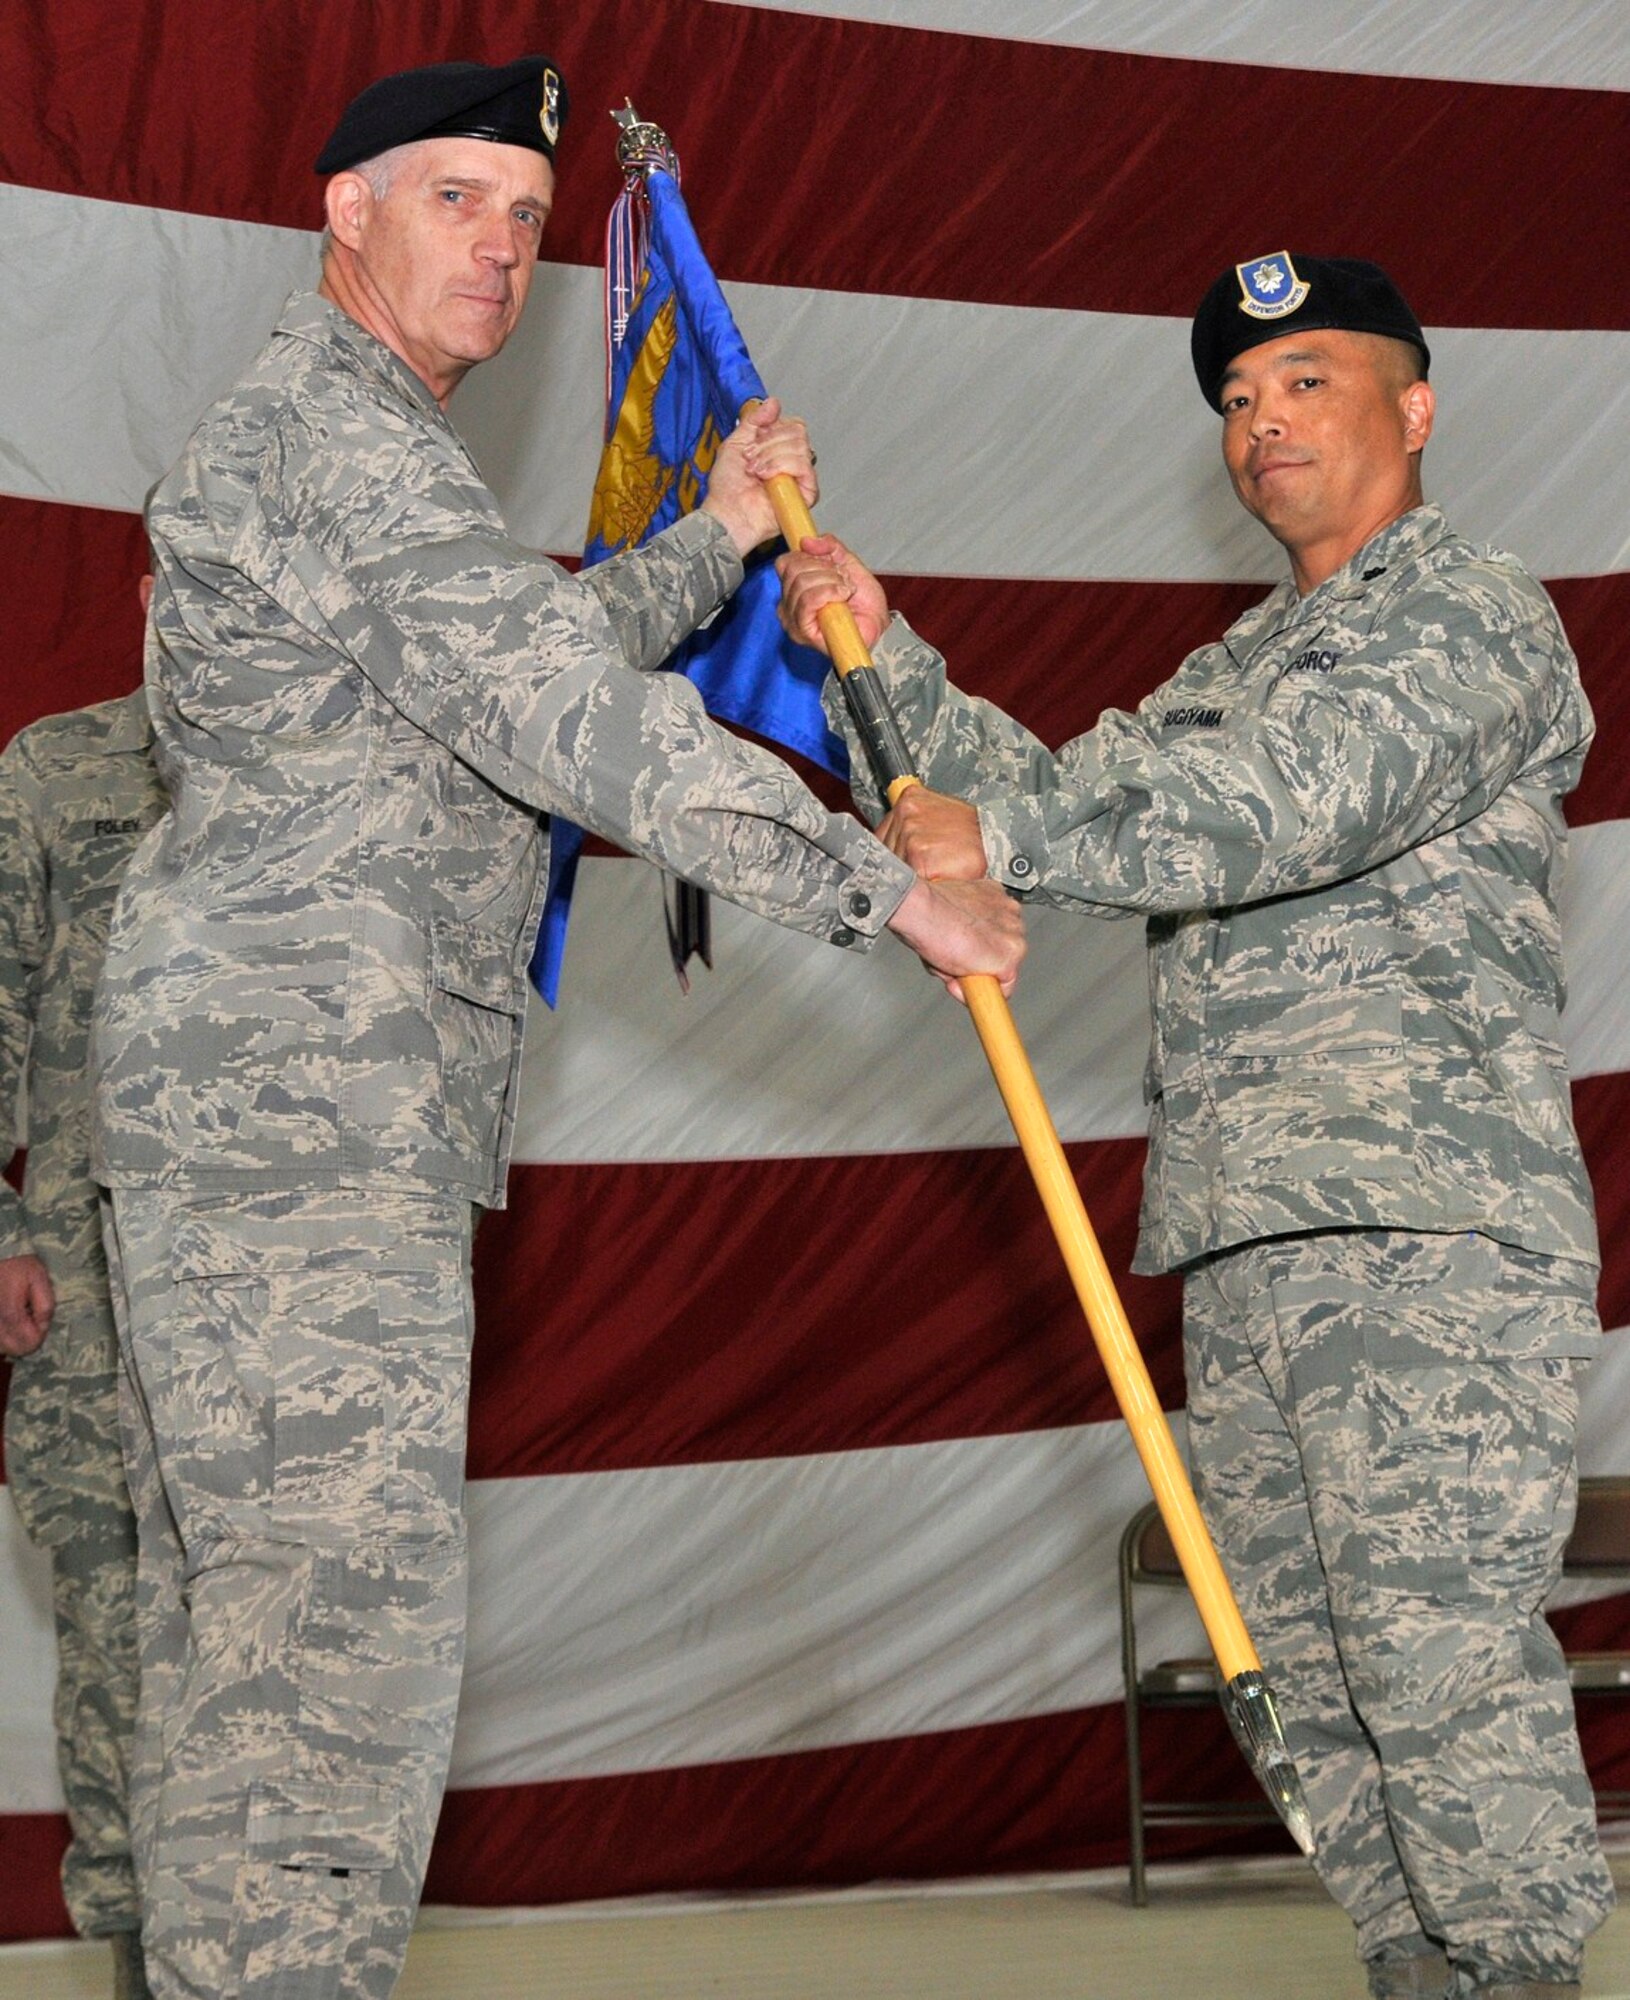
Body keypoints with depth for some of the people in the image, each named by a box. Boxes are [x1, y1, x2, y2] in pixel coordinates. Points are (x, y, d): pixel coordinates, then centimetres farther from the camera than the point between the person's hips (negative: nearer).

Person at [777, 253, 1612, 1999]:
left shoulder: (1473, 615, 1)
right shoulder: (1229, 672, 28)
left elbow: (1295, 804, -16)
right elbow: (1066, 794, 18)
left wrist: (1003, 839, -19)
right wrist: (886, 660, 7)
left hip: (1425, 1226, -8)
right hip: (1242, 1235, 8)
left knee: (1440, 1648, -14)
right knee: (1312, 1667, 7)